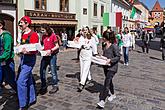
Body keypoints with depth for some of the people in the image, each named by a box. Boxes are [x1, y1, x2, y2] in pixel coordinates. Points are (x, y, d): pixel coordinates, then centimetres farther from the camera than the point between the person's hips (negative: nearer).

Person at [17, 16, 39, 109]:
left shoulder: (33, 34, -14)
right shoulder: (23, 34, 13)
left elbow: (35, 50, -18)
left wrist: (27, 52, -34)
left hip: (29, 59, -9)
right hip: (23, 58, 9)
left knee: (21, 81, -10)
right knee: (28, 80, 17)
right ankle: (32, 99, 31)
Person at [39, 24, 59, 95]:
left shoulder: (53, 35, -7)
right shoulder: (43, 36, 11)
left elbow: (57, 46, -7)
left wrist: (50, 50, -21)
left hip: (52, 55, -6)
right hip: (45, 55, 7)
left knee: (53, 71, 1)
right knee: (42, 71, 4)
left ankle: (55, 86, 16)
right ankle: (43, 87, 15)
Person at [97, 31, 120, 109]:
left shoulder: (114, 47, -15)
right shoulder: (105, 47, 9)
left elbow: (118, 57, -15)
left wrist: (110, 60, -25)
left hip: (112, 67, -8)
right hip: (106, 66, 8)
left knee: (107, 82, -13)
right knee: (109, 81, 21)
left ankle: (102, 101, -13)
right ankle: (113, 95, 42)